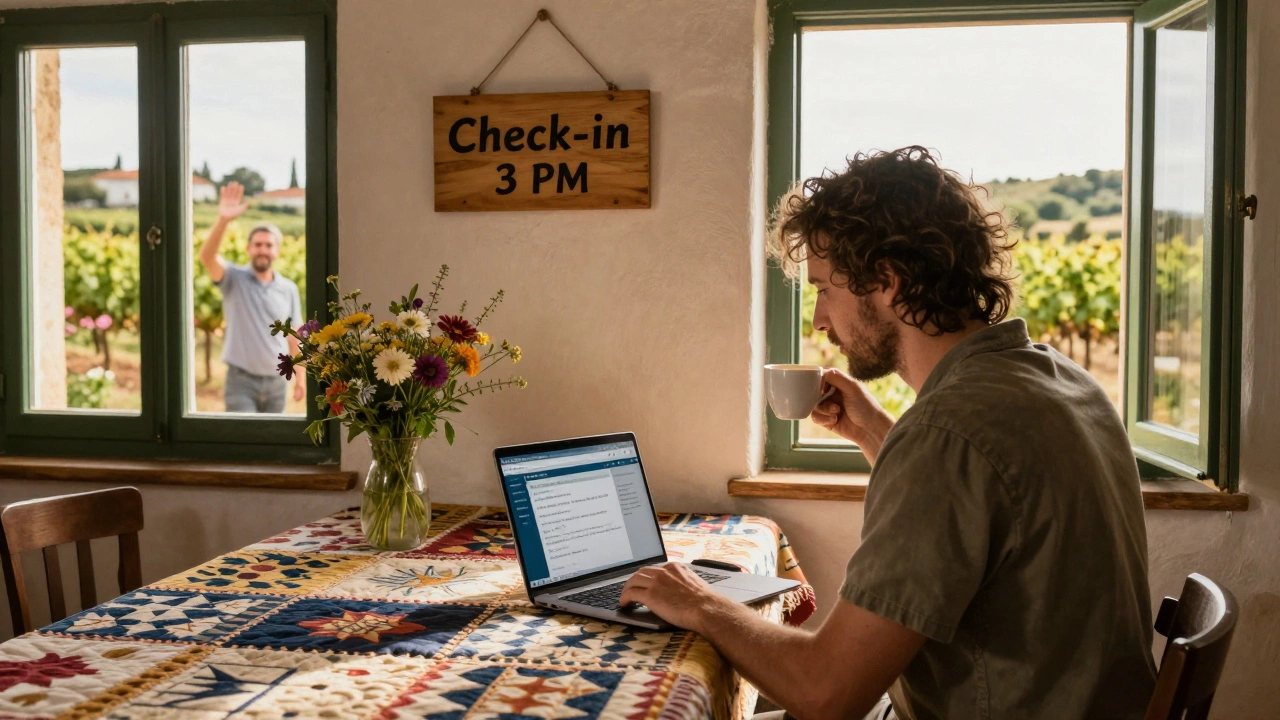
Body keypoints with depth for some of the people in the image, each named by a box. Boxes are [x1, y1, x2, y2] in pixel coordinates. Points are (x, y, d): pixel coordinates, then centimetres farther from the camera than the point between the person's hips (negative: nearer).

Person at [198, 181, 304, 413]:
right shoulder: (234, 278, -3)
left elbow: (294, 335, 8)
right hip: (241, 380, -3)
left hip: (276, 381, 3)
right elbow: (207, 257, -23)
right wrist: (223, 221, -37)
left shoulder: (289, 289, 5)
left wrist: (300, 376, 4)